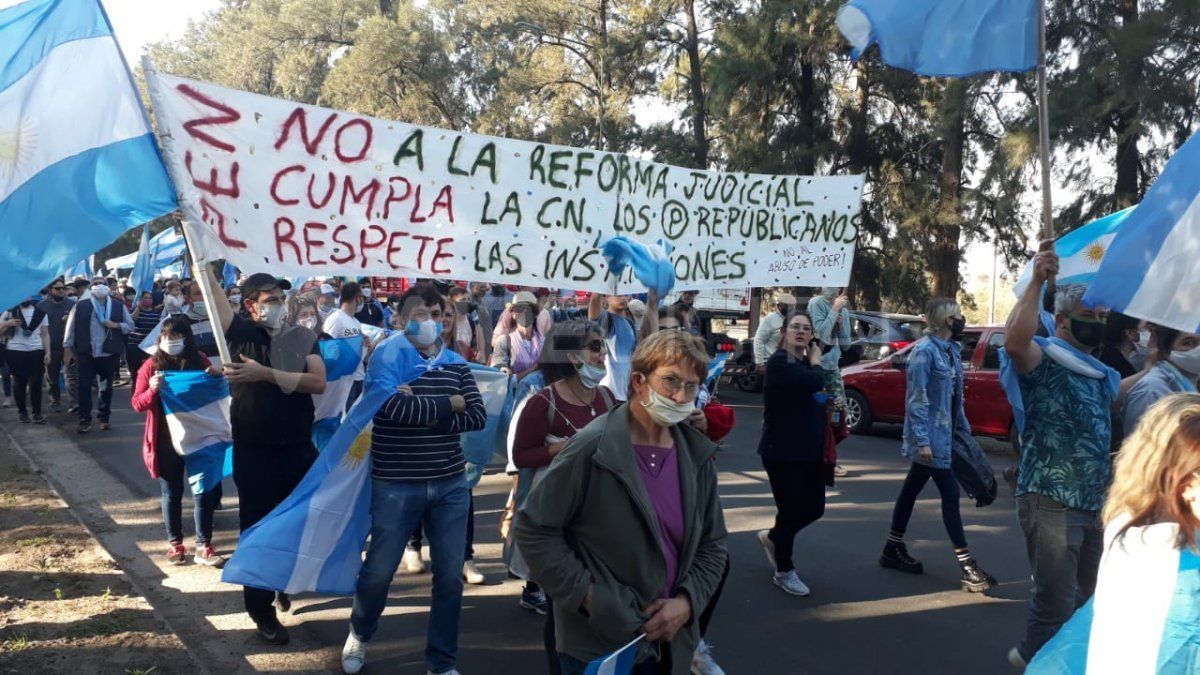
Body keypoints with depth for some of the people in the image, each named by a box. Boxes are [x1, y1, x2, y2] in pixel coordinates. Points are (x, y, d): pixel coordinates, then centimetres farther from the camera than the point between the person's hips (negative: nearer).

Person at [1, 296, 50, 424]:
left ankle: (37, 413, 4)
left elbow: (45, 334, 10)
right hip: (15, 352, -1)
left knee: (36, 383, -1)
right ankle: (22, 412, 15)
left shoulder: (40, 313, 9)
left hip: (36, 352, 1)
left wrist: (47, 352, 2)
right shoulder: (10, 311, 3)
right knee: (19, 382, 6)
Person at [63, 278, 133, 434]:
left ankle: (104, 418, 21)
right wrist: (67, 347, -1)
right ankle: (85, 419, 6)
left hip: (109, 354, 1)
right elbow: (71, 327, 3)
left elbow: (130, 326, 7)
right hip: (86, 354, -1)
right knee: (84, 387, -1)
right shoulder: (80, 306, 2)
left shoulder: (119, 307, 6)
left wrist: (116, 325, -10)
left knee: (106, 387, 10)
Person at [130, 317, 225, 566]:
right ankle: (175, 544, 23)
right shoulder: (151, 365, -3)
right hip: (166, 441, 0)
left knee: (204, 491, 1)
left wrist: (217, 377, -11)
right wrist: (152, 390, -22)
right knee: (172, 494, 11)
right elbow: (137, 403, -2)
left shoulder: (200, 360, 0)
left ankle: (204, 546, 8)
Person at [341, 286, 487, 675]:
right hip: (396, 486, -3)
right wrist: (449, 403, -10)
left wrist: (421, 410, -16)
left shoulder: (457, 364, 5)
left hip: (451, 485, 3)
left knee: (450, 576, 8)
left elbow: (478, 417, -6)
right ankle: (359, 635, 39)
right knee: (379, 571, 8)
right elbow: (397, 410, -21)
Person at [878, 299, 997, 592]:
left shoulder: (950, 349, 10)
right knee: (950, 494, -6)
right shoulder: (924, 350, -17)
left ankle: (893, 550, 25)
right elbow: (917, 400, -20)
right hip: (931, 436, -8)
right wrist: (923, 441, -23)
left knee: (912, 490, 15)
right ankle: (968, 568, 0)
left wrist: (964, 426, 17)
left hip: (944, 434, 8)